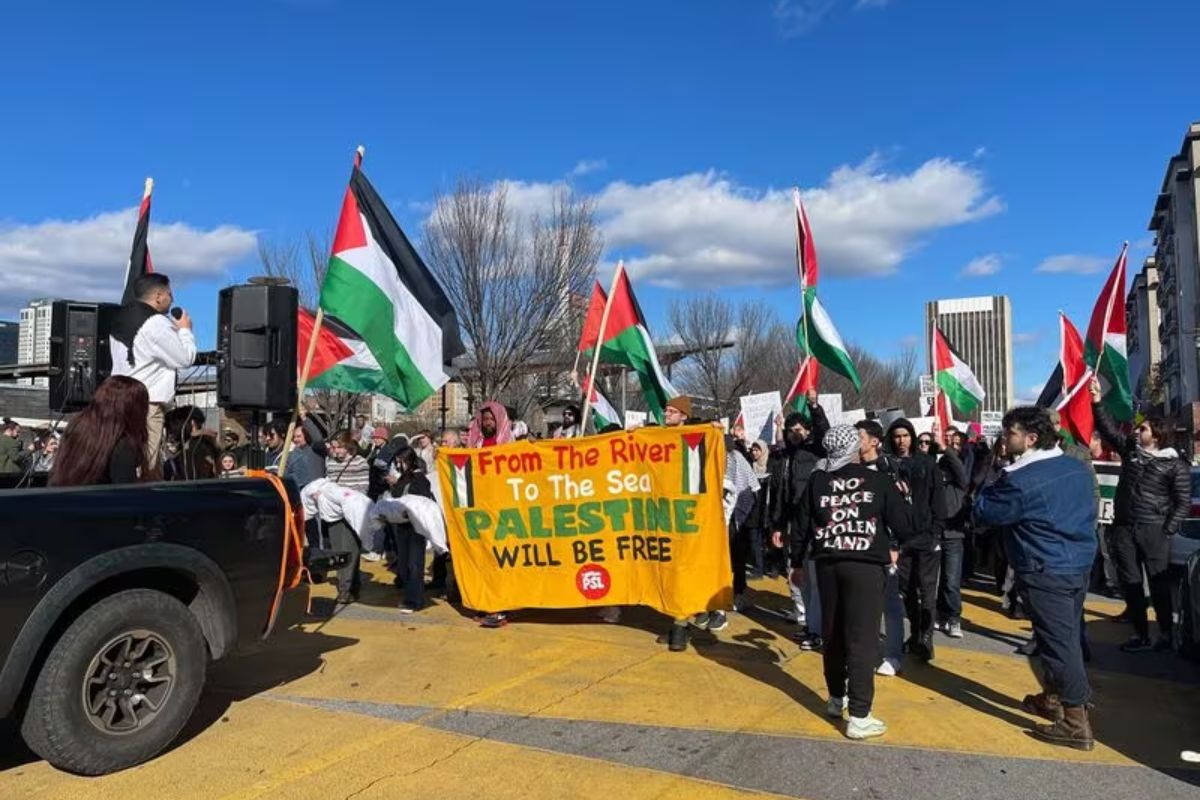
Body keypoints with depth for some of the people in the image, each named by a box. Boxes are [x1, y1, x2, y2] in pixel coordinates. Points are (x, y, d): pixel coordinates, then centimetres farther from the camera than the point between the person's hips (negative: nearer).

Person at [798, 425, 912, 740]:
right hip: (866, 565, -3)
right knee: (862, 639, -1)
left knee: (832, 634, 17)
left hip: (827, 564, 3)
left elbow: (802, 526, 7)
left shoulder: (817, 481, 4)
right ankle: (859, 717, 0)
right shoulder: (879, 480, -2)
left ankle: (836, 699, 31)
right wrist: (892, 543, 21)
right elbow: (904, 526, -1)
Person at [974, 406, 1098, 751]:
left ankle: (1076, 724, 3)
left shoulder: (1020, 479, -21)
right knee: (1066, 636, 18)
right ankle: (1052, 699, 34)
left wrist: (988, 489, 4)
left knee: (1059, 643, -3)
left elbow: (984, 513, -11)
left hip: (1046, 571, -9)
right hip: (1080, 564, 9)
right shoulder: (1077, 468, 5)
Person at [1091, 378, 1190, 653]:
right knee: (1130, 583, 6)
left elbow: (1183, 503, -3)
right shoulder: (1129, 449, 8)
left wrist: (1167, 532, -10)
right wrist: (1097, 402, -3)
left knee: (1159, 583, 1)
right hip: (1123, 528, 4)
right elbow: (1108, 429, 7)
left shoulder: (1175, 464, -3)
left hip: (1153, 530, -4)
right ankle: (1141, 635, 14)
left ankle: (1166, 635, 12)